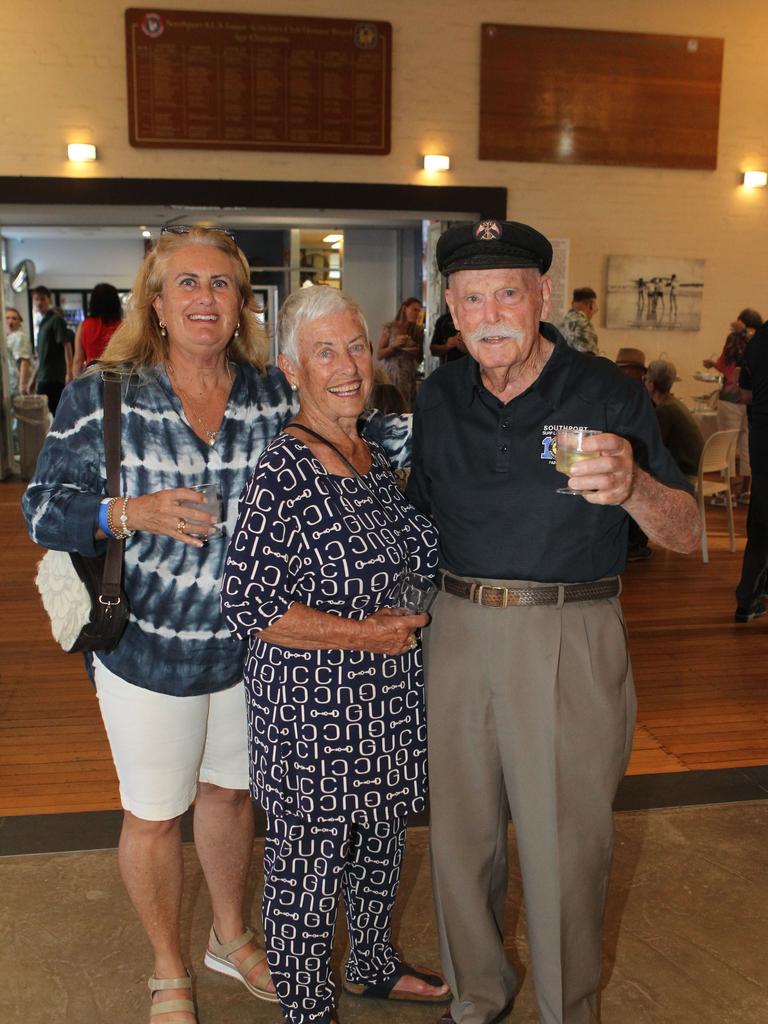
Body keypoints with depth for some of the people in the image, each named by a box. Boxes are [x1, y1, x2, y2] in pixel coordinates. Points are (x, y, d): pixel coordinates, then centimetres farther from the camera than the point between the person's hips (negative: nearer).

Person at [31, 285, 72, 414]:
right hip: (43, 378, 9)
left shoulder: (56, 319, -6)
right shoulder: (43, 322, 18)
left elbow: (67, 346, -13)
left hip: (54, 378, -9)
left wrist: (69, 372, -20)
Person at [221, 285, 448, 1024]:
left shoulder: (374, 457, 5)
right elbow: (247, 606, -24)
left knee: (379, 839, 24)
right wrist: (364, 633, -20)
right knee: (310, 860, 11)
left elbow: (419, 550, 17)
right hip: (312, 711, -8)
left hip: (385, 701, 8)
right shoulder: (285, 472, -21)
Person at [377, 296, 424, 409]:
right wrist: (394, 345, -15)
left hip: (409, 377, 3)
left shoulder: (418, 331, 8)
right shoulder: (389, 328, -1)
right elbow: (379, 354, -2)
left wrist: (416, 352, -6)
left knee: (407, 409, -3)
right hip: (390, 375, -3)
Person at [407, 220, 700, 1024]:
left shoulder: (608, 395, -7)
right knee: (460, 834, 15)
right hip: (459, 630, 4)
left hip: (570, 641, -4)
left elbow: (686, 536, -12)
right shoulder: (439, 397, 5)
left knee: (563, 848, 5)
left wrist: (632, 487, -33)